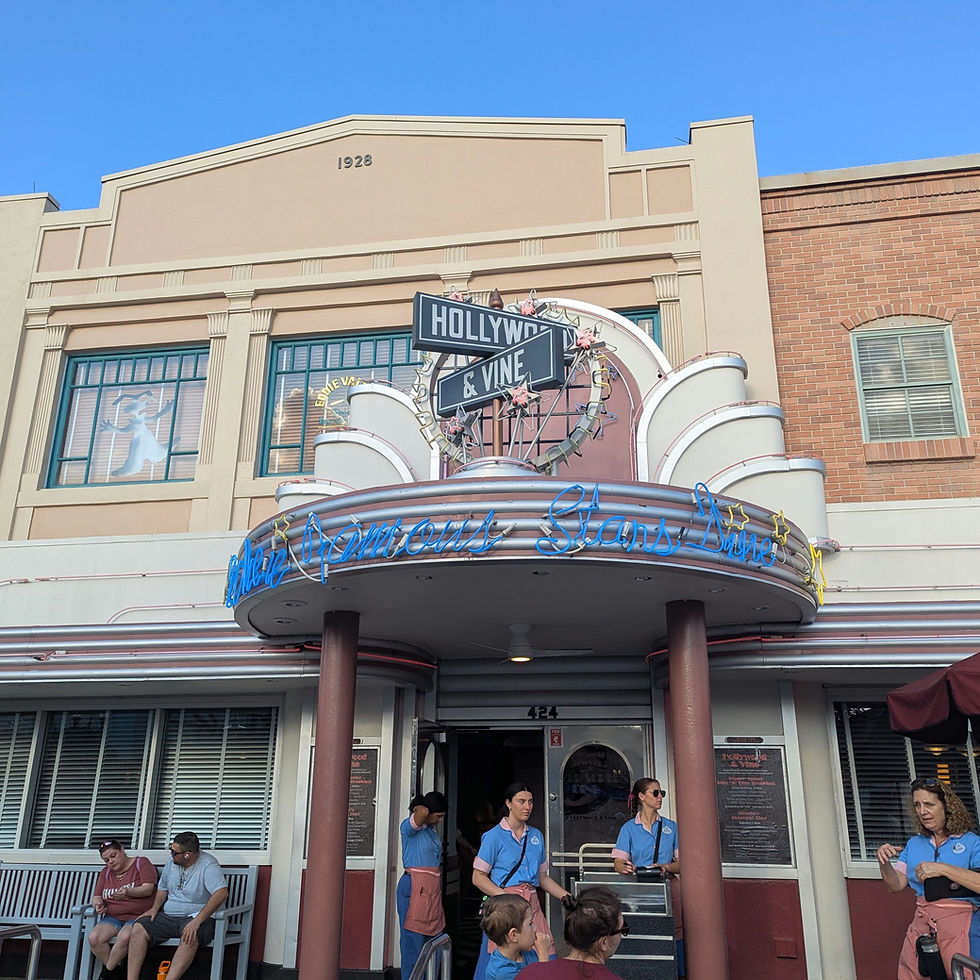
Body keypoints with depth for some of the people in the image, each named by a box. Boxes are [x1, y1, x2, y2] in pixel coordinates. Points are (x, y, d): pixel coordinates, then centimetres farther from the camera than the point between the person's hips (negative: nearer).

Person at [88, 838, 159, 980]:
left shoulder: (142, 863, 0)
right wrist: (98, 903, -8)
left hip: (138, 916, -5)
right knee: (93, 938, -25)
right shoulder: (105, 872, 18)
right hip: (112, 918, 5)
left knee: (124, 937, -35)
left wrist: (128, 891, -30)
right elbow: (96, 896, 17)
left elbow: (148, 889, -11)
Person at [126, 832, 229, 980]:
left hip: (198, 916, -7)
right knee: (139, 928, -15)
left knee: (190, 936, -38)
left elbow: (221, 893, -28)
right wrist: (155, 908, 2)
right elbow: (163, 888, 23)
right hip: (168, 916, 7)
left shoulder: (208, 865, -15)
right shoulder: (172, 862, 8)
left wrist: (197, 921, -33)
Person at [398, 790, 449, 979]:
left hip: (432, 889, 9)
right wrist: (418, 809, -11)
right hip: (415, 888, -8)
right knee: (413, 944, -6)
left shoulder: (431, 829, 17)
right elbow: (423, 813, -30)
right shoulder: (410, 826, -9)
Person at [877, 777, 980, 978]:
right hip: (921, 923, 4)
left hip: (958, 922, -4)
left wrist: (943, 869, -21)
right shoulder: (914, 844, 15)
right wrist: (884, 863, -7)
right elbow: (895, 885, 11)